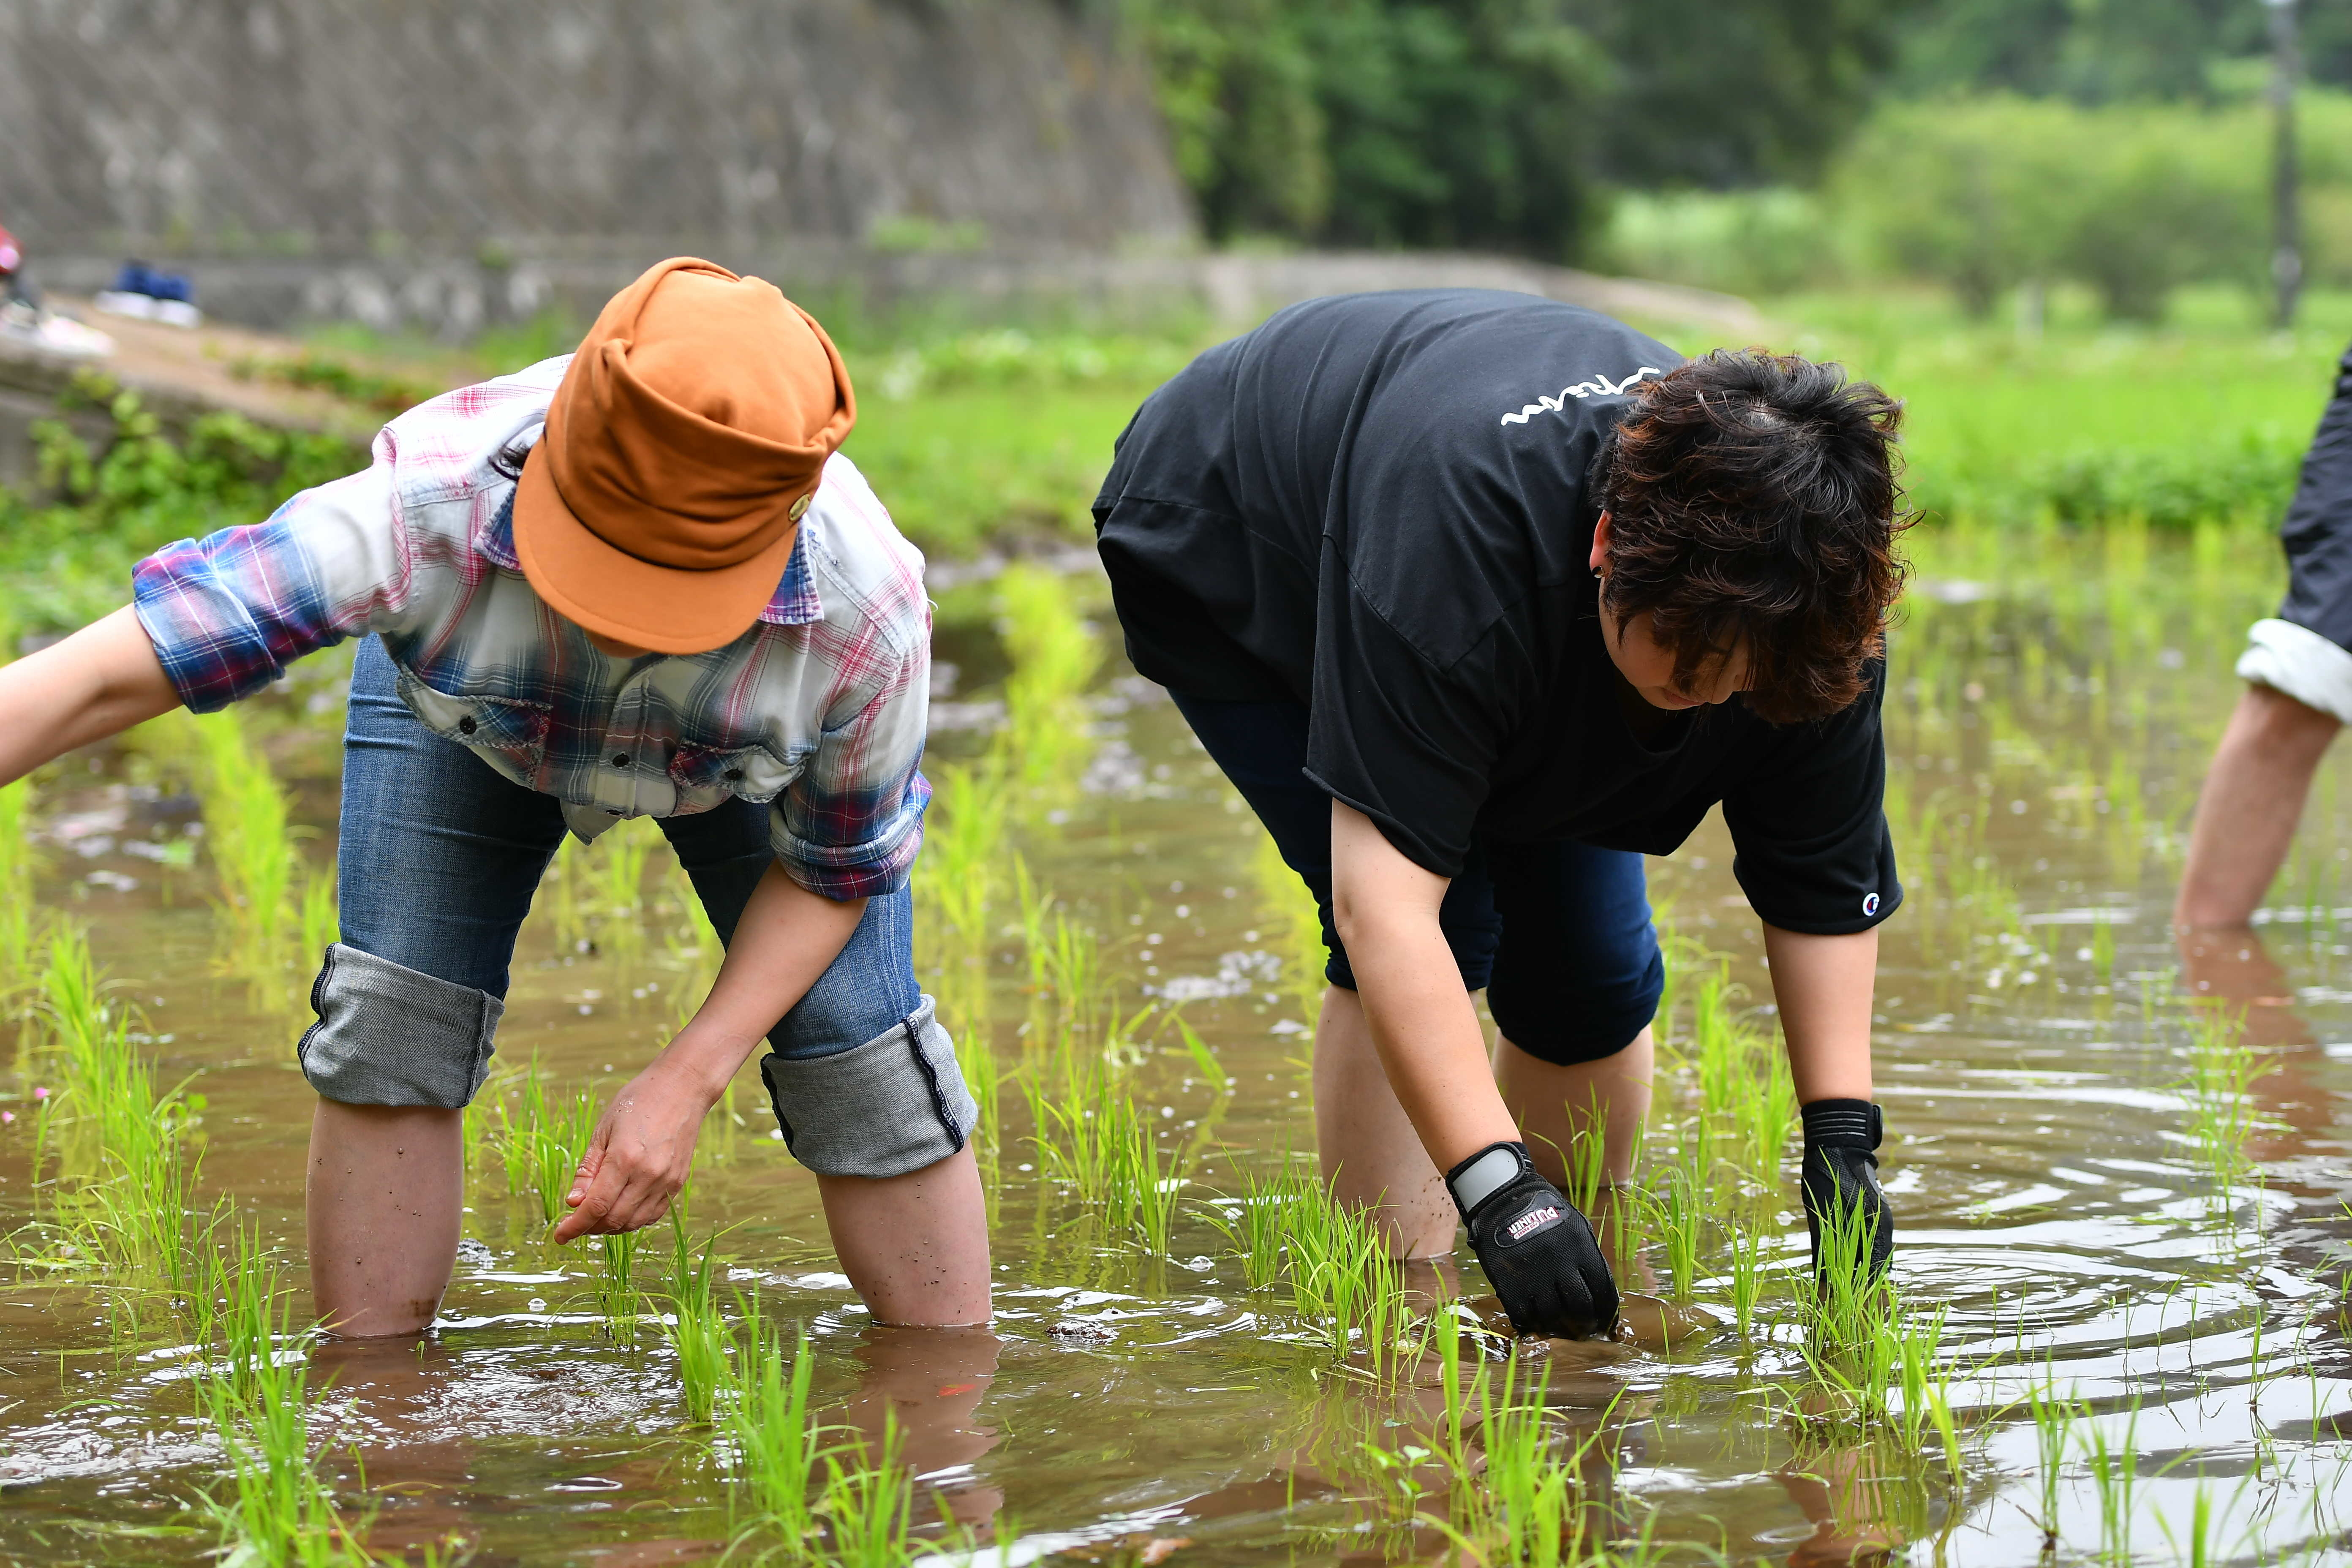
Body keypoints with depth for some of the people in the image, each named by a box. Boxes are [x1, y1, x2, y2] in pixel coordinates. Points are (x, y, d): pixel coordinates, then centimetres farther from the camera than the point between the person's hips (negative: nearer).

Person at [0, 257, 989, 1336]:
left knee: (857, 1046, -8)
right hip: (471, 718, 0)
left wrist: (689, 1078, -29)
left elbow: (836, 870, -21)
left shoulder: (864, 610, -43)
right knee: (390, 1022, -12)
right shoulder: (429, 510, -48)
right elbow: (111, 675, -49)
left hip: (755, 744, 0)